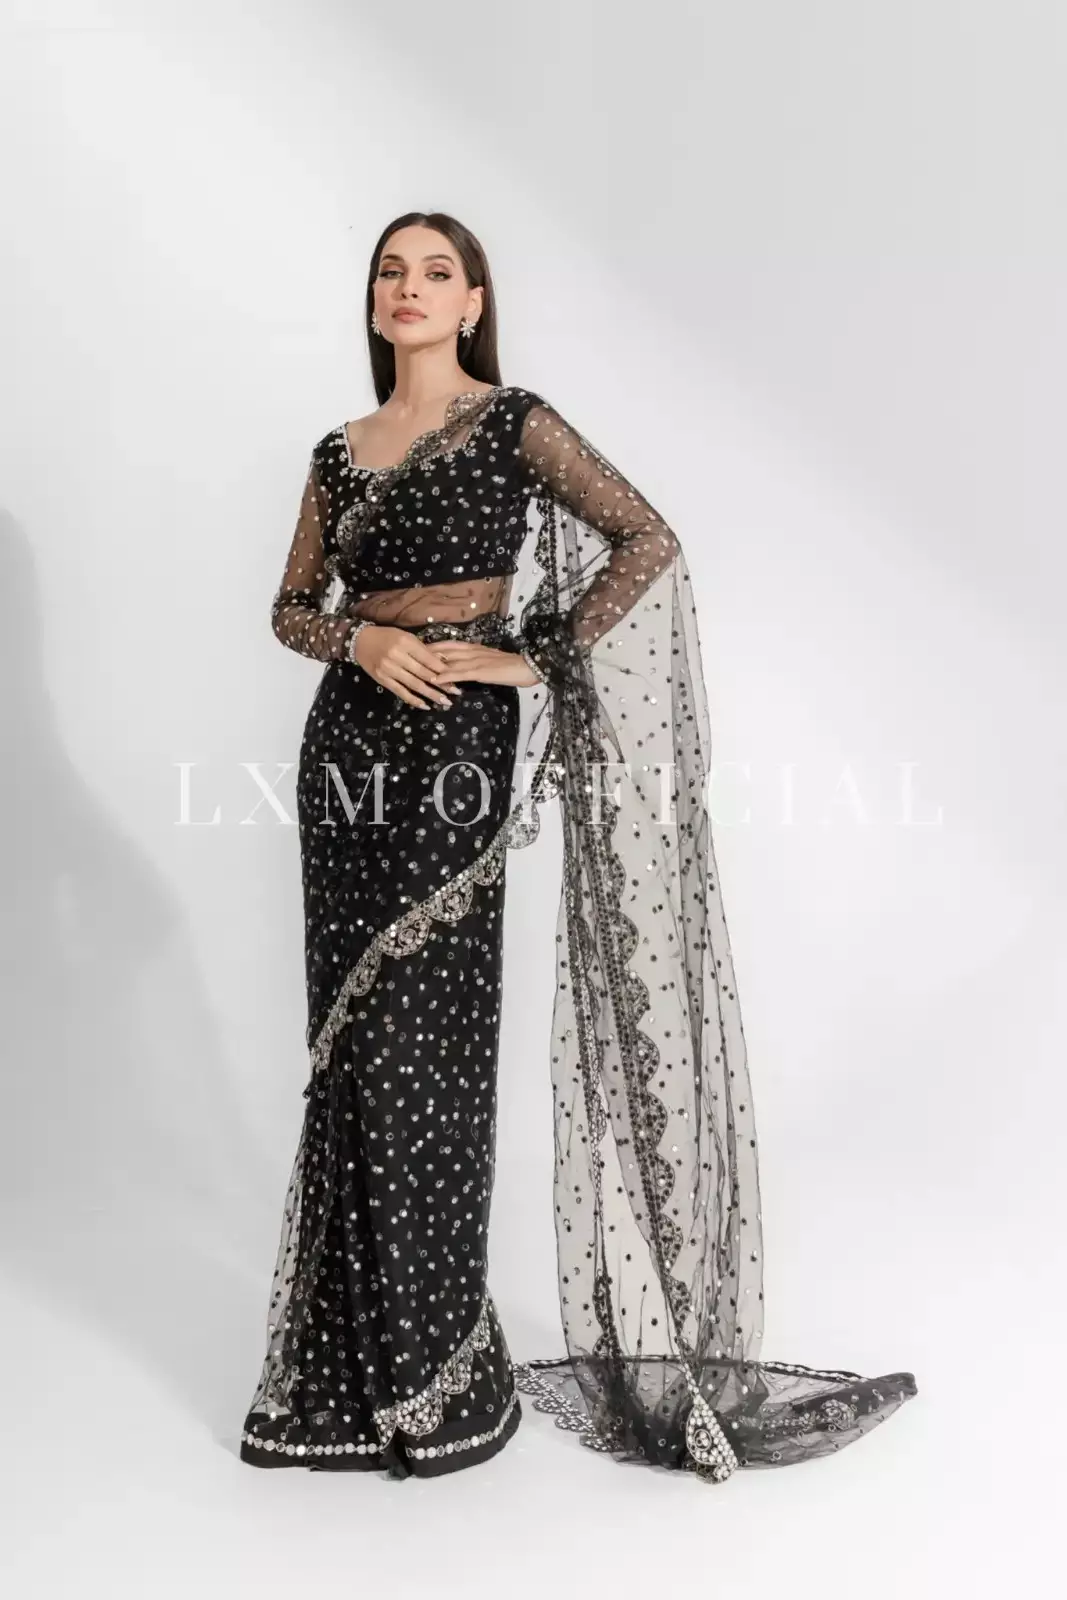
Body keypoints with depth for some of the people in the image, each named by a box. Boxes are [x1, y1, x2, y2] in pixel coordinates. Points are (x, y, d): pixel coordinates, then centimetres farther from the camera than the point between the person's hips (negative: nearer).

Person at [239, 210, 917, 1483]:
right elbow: (293, 607, 17)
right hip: (350, 743, 5)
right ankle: (358, 1355, 20)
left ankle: (439, 1372, 11)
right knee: (351, 1043, 6)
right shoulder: (338, 452, 15)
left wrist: (533, 658, -12)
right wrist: (361, 637, -4)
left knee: (424, 1046, -5)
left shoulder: (512, 422, 0)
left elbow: (649, 541, -8)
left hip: (458, 748, -5)